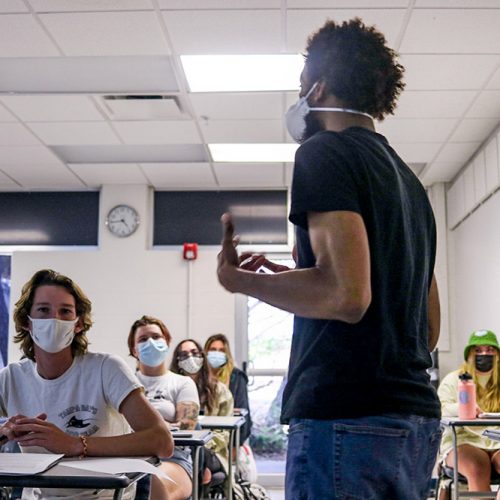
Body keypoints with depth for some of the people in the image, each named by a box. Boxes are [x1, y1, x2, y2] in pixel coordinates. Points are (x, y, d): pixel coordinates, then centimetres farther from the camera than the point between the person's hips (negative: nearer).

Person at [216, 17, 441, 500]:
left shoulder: (325, 152, -6)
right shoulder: (408, 179, 19)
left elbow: (346, 294, -20)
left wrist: (239, 279, -6)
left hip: (348, 421, -9)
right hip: (415, 421, 9)